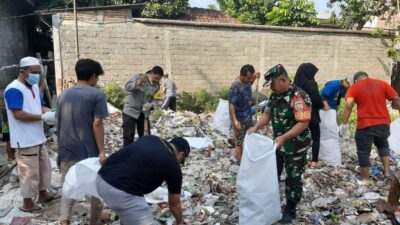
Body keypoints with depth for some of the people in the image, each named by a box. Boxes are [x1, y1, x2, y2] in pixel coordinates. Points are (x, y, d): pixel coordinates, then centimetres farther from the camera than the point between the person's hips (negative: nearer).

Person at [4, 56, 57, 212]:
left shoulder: (34, 86, 10)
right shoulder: (14, 89, -18)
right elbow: (18, 114, -24)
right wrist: (43, 117, -24)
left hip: (38, 137, 9)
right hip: (25, 140, -9)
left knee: (44, 167, 19)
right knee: (29, 172, 1)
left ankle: (43, 194, 35)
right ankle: (27, 203, 17)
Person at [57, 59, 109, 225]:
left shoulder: (63, 95, 9)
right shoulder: (97, 95, -9)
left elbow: (59, 124, 12)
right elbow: (97, 124, -16)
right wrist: (101, 151, -12)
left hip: (67, 152, 4)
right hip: (89, 151, -4)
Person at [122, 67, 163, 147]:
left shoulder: (157, 85, 0)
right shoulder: (138, 77, -13)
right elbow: (127, 87, -26)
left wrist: (151, 104, -21)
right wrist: (139, 82, -42)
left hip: (144, 113, 5)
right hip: (130, 111, -4)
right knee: (128, 137, -3)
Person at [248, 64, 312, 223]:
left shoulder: (298, 96, -24)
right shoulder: (275, 95, 2)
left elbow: (303, 123, -28)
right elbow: (267, 113, 7)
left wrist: (284, 138, -35)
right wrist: (256, 127, -10)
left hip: (296, 146, -8)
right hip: (278, 143, 8)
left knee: (293, 178, 8)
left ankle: (290, 210, 25)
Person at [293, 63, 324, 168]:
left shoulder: (296, 82, 4)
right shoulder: (311, 83, -16)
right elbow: (317, 99, -19)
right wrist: (322, 105, 0)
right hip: (311, 115, -6)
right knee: (315, 138, 8)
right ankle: (314, 162, 7)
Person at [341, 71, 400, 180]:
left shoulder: (354, 87, -1)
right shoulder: (382, 83, 7)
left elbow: (348, 106, -12)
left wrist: (344, 124, -11)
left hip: (365, 125, -4)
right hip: (383, 123, 4)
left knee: (363, 152, 9)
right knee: (383, 145, 30)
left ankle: (365, 180, 14)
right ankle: (387, 172, 26)